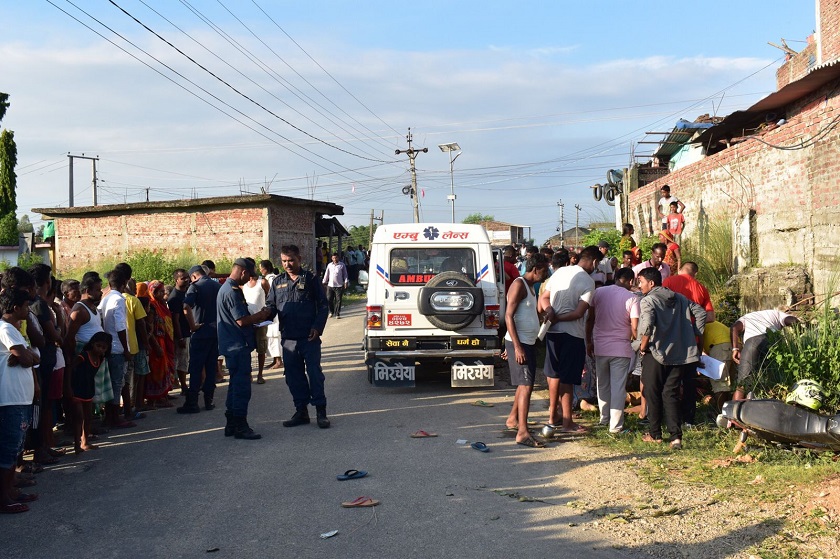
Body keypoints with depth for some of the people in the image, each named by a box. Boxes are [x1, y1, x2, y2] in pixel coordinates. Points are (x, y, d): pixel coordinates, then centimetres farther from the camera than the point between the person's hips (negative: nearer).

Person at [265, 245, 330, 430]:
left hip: (309, 338, -4)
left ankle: (321, 411, 6)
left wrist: (317, 327, -11)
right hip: (288, 338, 4)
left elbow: (323, 305, 0)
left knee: (314, 373, -2)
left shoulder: (310, 279, 0)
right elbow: (272, 306, 13)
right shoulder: (278, 282, 11)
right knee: (294, 376, 8)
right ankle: (301, 411, 19)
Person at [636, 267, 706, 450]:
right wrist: (695, 336, 11)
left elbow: (647, 325, -26)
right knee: (671, 394, 7)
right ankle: (676, 436, -5)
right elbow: (701, 313, 8)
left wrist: (643, 346, -12)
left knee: (653, 394, 10)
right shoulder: (680, 298, 11)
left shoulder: (648, 300, -10)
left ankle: (655, 434, 19)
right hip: (679, 354, 5)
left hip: (655, 354, -5)